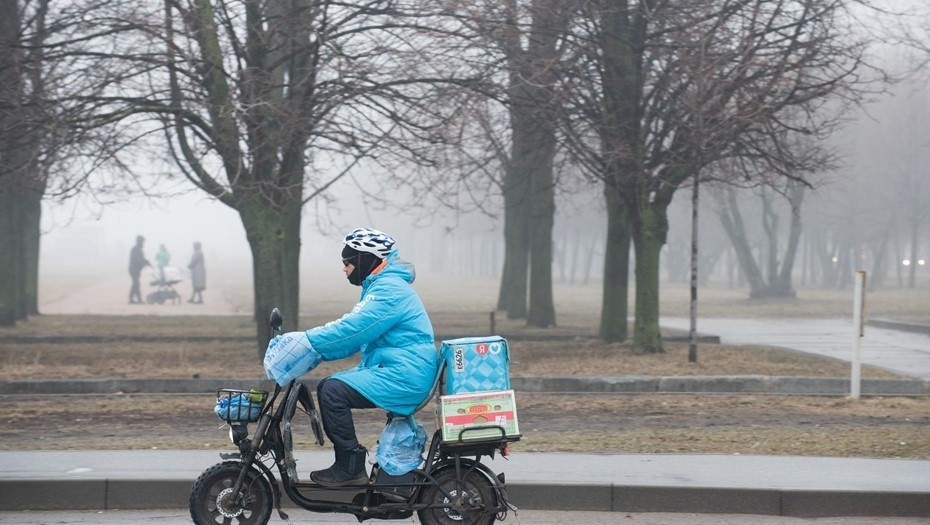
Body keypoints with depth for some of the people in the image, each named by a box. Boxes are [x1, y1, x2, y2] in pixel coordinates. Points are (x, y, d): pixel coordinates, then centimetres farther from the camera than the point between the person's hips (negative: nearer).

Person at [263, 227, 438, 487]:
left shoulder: (389, 290, -14)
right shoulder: (380, 286, 19)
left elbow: (350, 329, -23)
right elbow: (354, 337, 18)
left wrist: (306, 342, -20)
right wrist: (314, 353, 7)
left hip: (404, 376, -11)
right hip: (391, 369, 11)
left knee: (334, 391, -19)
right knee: (328, 387, 9)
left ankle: (350, 467, -13)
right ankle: (349, 460, 11)